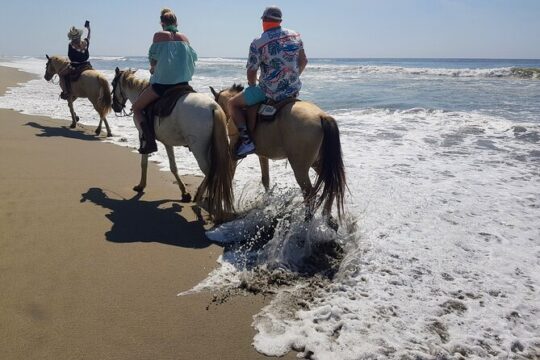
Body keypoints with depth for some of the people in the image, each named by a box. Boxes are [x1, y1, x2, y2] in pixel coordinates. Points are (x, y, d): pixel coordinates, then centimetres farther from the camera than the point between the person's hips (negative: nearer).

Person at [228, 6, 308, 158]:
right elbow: (303, 61, 13)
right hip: (294, 90, 6)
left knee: (233, 104, 11)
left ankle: (246, 140, -4)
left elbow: (251, 73, -7)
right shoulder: (295, 36, 5)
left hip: (269, 92, -5)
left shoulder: (258, 43, -11)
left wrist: (253, 87, 14)